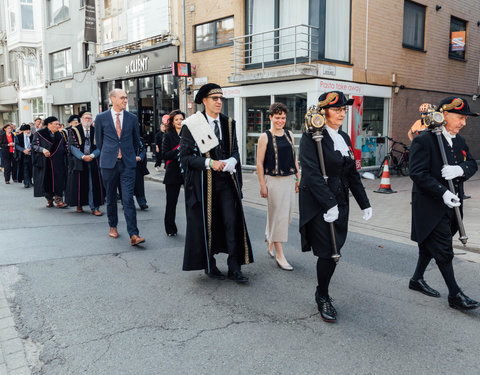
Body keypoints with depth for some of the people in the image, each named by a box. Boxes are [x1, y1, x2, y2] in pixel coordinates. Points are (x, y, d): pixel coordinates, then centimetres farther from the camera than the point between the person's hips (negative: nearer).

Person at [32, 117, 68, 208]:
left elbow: (65, 146, 15)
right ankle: (49, 200, 16)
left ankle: (59, 200, -5)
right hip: (45, 162, -3)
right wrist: (43, 150, -23)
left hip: (58, 163, 3)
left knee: (59, 180, -5)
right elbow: (34, 145, -6)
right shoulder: (39, 134, 0)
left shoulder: (59, 135, 13)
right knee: (47, 181, 2)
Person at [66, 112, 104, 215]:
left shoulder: (95, 131, 8)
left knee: (94, 184, -3)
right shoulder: (74, 130, 3)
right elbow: (73, 146, -4)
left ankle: (94, 208, -1)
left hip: (93, 161, 1)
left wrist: (92, 155, -14)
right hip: (78, 161, -1)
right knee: (79, 184, 4)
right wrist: (83, 156, -17)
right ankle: (79, 205, 19)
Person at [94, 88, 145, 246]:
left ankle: (133, 235, -10)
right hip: (109, 163, 1)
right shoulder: (101, 118, 2)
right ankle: (113, 226, 31)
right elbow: (99, 140, 13)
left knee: (128, 199, -8)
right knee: (111, 197, 12)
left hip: (127, 164, 0)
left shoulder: (132, 118, 5)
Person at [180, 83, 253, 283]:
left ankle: (234, 268, 7)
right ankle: (209, 265, 24)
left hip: (226, 179, 4)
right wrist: (210, 163, -19)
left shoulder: (228, 123, 9)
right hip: (204, 182, -3)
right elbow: (185, 156, -7)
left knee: (232, 221, -1)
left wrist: (231, 162, -10)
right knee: (206, 223, 6)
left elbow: (235, 150, 13)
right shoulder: (191, 125, -5)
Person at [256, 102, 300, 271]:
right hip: (273, 180, -6)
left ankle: (270, 241, 36)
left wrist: (298, 178, 13)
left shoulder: (289, 135, 11)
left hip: (289, 180, 6)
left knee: (287, 214, 11)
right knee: (278, 215, -4)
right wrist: (262, 185, -11)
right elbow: (259, 163, -6)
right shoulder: (265, 137, -5)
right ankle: (279, 255, 5)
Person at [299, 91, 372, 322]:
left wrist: (364, 203, 12)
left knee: (334, 251, 9)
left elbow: (352, 174, 16)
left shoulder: (344, 138, 13)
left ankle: (322, 293, 28)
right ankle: (323, 297, 19)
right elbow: (312, 173, -19)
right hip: (318, 205, -6)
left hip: (340, 203, 7)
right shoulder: (311, 137, -10)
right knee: (327, 253, -2)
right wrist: (329, 204, -23)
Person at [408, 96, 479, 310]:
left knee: (430, 244, 19)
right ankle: (455, 295, 10)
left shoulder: (459, 141, 10)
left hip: (451, 204, 8)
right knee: (443, 250, -1)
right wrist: (443, 192, -28)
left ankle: (417, 279, 35)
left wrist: (461, 170, -14)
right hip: (431, 205, -8)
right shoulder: (424, 141, -16)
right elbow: (418, 173, -21)